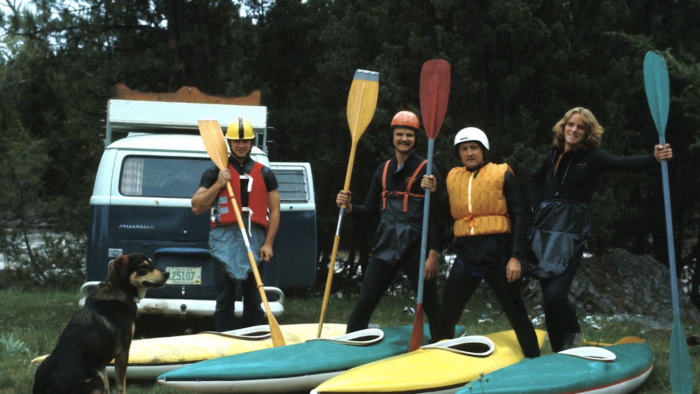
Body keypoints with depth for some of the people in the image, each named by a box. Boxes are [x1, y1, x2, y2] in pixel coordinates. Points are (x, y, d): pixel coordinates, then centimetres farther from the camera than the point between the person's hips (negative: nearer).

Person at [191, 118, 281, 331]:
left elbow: (274, 211, 8)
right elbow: (196, 207, 3)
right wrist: (218, 184, -8)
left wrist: (268, 243, -3)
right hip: (224, 240, -1)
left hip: (255, 241, 1)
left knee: (253, 298, 6)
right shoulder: (215, 172, 8)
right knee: (224, 299, -1)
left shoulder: (265, 174, 12)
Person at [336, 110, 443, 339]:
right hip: (385, 247, 5)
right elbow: (371, 210, 16)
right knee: (364, 304, 4)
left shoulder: (427, 170, -4)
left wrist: (433, 253, -15)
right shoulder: (383, 170, 12)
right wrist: (350, 207, -5)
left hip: (416, 249, -5)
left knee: (431, 307, 2)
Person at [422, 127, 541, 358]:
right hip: (466, 254, 4)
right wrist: (433, 193, -1)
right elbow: (448, 216, 17)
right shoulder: (454, 177, 12)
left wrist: (516, 257, -11)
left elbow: (518, 217, -4)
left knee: (515, 313, -1)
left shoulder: (502, 175, -2)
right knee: (447, 313, 8)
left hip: (497, 253, -4)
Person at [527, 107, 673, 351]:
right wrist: (539, 206, 13)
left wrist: (654, 159, -40)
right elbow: (535, 180, 30)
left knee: (555, 293, -18)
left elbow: (625, 164, -22)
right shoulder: (554, 156, 11)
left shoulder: (592, 157, -4)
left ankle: (573, 334, 11)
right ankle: (559, 352, 18)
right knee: (548, 296, 5)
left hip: (572, 232, -5)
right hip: (545, 230, 5)